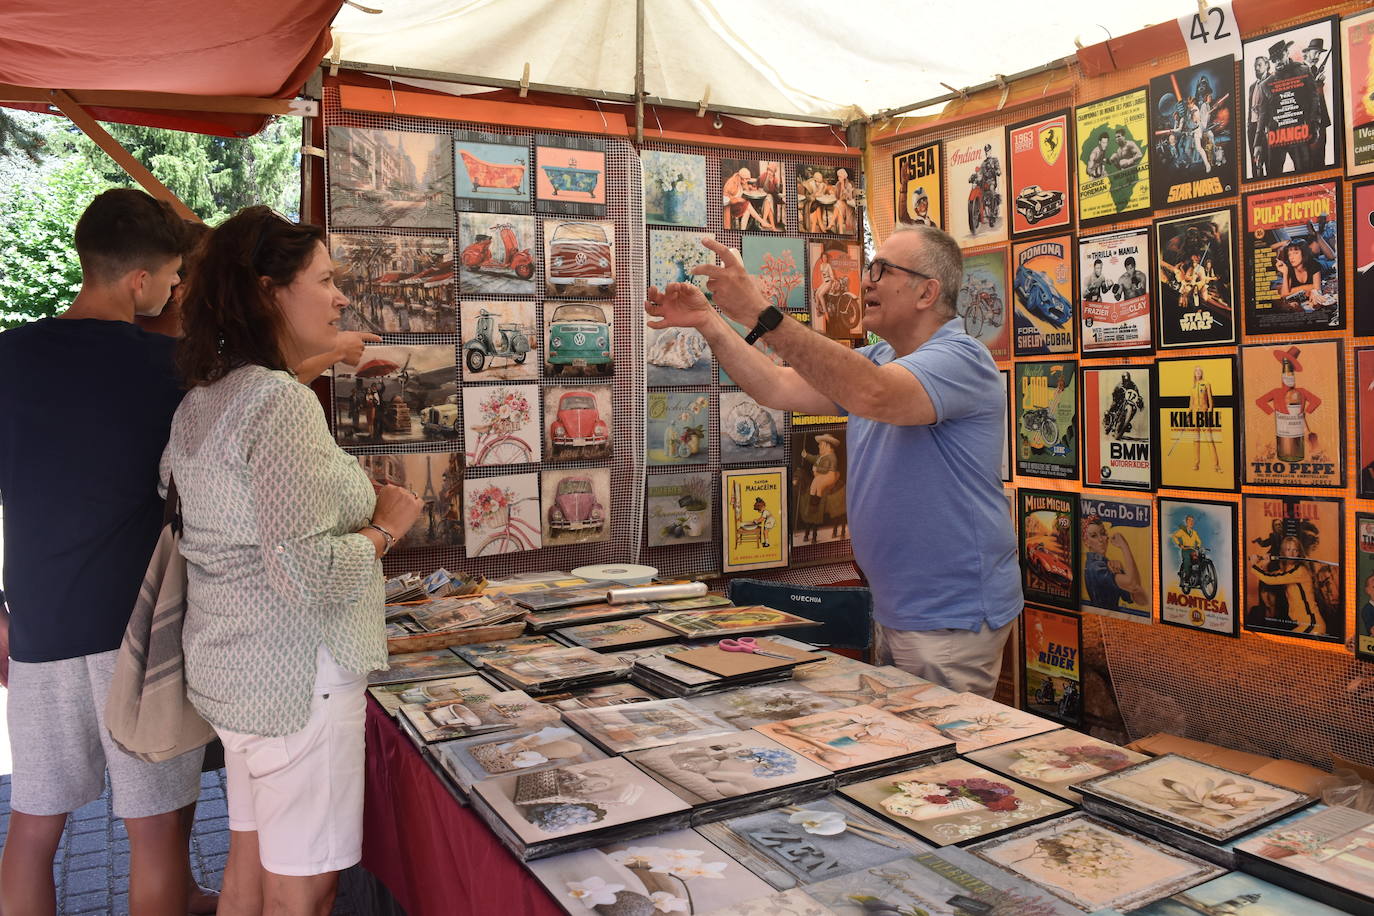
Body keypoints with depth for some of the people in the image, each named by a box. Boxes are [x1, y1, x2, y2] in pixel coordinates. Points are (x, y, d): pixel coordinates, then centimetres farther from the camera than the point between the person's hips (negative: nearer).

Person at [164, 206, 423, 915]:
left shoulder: (203, 399, 9)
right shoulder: (284, 403, -20)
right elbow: (307, 574, -26)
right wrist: (385, 526, -10)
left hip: (231, 669, 9)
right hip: (295, 676, -9)